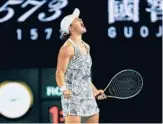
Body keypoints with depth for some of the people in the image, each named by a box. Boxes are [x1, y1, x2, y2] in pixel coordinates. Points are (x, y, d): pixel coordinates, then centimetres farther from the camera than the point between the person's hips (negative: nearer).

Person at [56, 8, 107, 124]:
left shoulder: (85, 46, 15)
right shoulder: (68, 48, -12)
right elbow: (60, 72, -17)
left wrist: (94, 90, 24)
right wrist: (64, 89, -32)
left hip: (88, 97, 9)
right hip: (72, 96, -9)